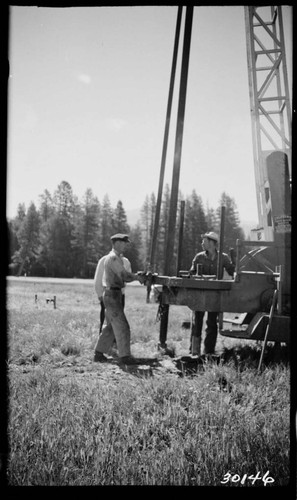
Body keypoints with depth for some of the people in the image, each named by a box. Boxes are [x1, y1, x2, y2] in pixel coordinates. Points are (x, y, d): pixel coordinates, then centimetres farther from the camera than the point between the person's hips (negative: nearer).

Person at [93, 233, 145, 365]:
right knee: (122, 326, -5)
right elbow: (124, 275, -23)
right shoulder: (113, 258, -14)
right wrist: (138, 277, -8)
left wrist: (136, 276, 4)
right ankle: (124, 355, 2)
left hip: (112, 295, 10)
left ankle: (99, 353, 18)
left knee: (111, 327, 14)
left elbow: (121, 277, 19)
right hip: (112, 295, -10)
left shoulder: (115, 257, 19)